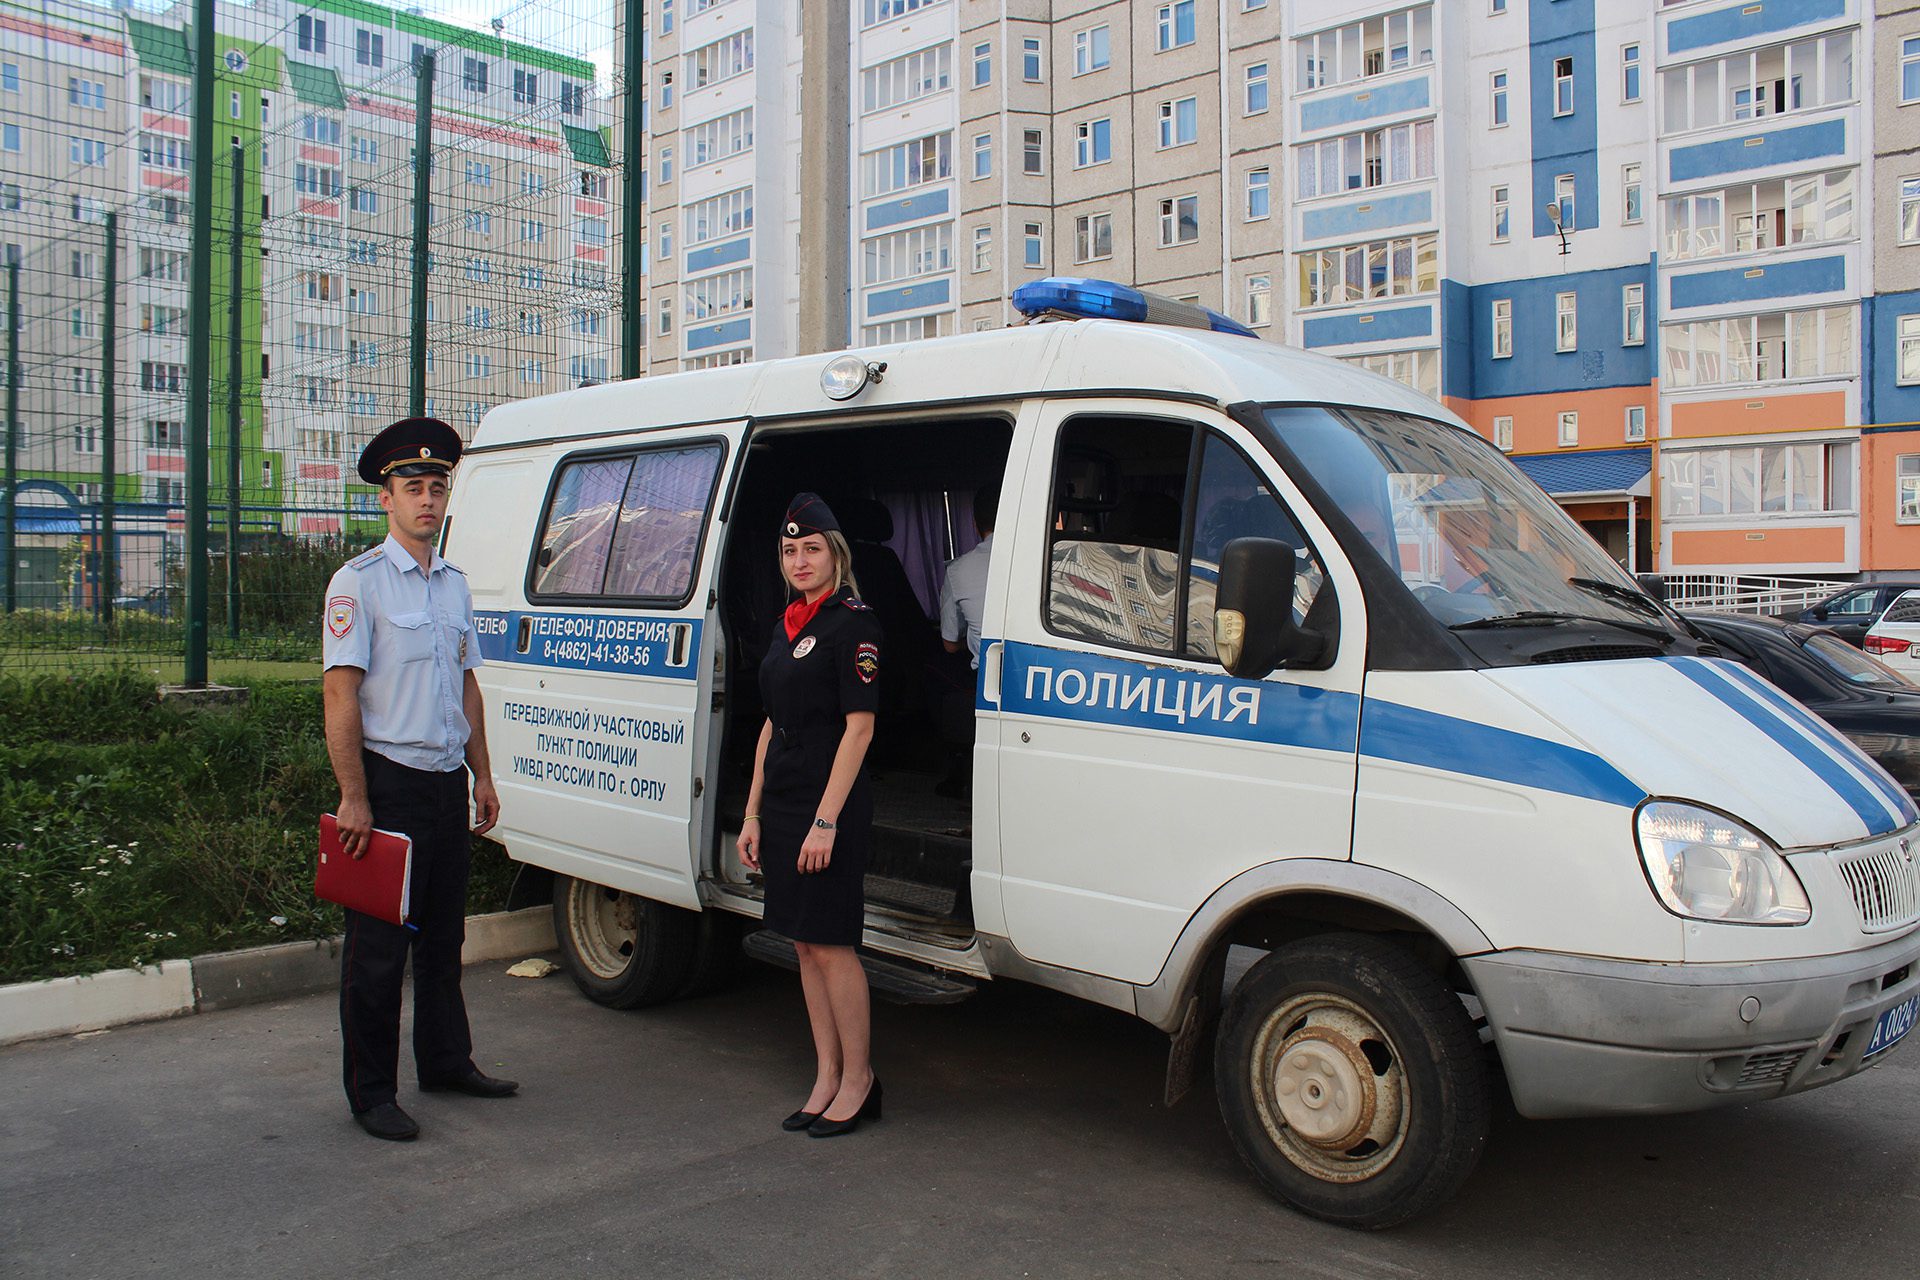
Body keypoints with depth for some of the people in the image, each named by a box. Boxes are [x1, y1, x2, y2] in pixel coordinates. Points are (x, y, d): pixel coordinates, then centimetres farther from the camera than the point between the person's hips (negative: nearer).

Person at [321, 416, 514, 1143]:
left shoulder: (454, 585, 14)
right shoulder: (359, 582, -8)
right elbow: (340, 690, -13)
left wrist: (481, 775, 15)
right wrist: (353, 796, -17)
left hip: (448, 783, 7)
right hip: (390, 781, -7)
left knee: (444, 933, 16)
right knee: (379, 944, 1)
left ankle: (446, 1061, 30)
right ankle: (369, 1092, 12)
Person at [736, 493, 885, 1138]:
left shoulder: (852, 623, -10)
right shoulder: (786, 624, 15)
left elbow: (859, 727, -15)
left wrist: (826, 819, -19)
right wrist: (753, 813, 14)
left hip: (832, 802, -8)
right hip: (781, 802, 8)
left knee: (831, 945, -3)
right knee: (805, 945, 11)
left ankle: (858, 1079, 11)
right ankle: (827, 1078, 21)